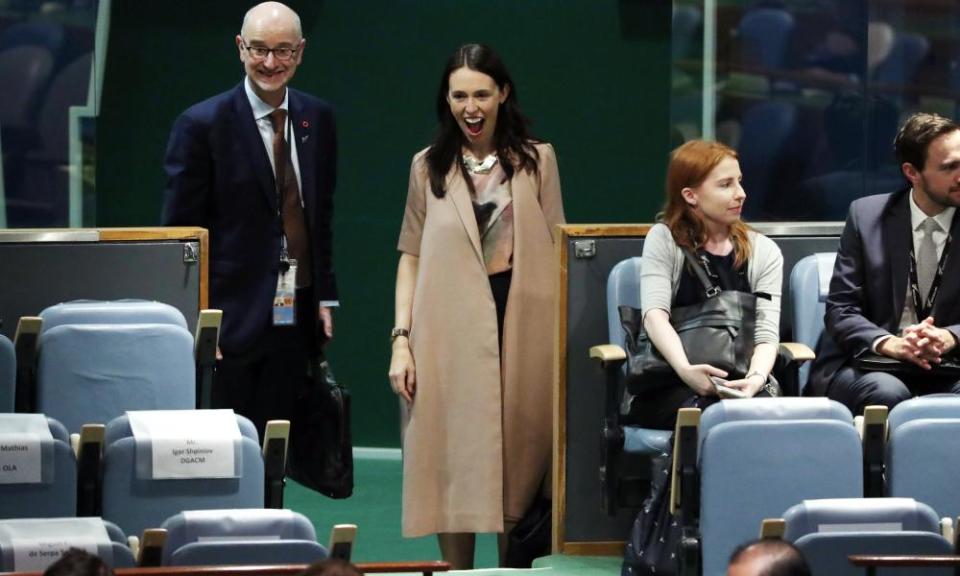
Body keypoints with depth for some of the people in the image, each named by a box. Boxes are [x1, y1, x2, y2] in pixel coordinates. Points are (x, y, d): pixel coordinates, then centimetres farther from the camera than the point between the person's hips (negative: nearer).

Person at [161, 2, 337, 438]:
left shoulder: (317, 119, 9)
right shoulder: (202, 125, -7)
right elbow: (180, 233, -6)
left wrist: (325, 296, 11)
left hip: (294, 317, 5)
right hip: (232, 317, -5)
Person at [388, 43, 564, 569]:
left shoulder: (536, 161, 6)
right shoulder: (429, 166, 8)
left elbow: (555, 250, 6)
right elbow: (411, 256, 6)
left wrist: (563, 336, -3)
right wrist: (401, 340, -3)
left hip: (521, 324, 0)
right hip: (450, 329, 0)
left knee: (517, 459, 3)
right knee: (454, 463, 0)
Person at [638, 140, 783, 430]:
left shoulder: (763, 252, 13)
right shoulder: (664, 240, 7)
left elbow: (766, 333, 2)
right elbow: (655, 313, -8)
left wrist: (756, 378, -22)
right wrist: (686, 370, -28)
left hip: (738, 381, 2)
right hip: (669, 387, -2)